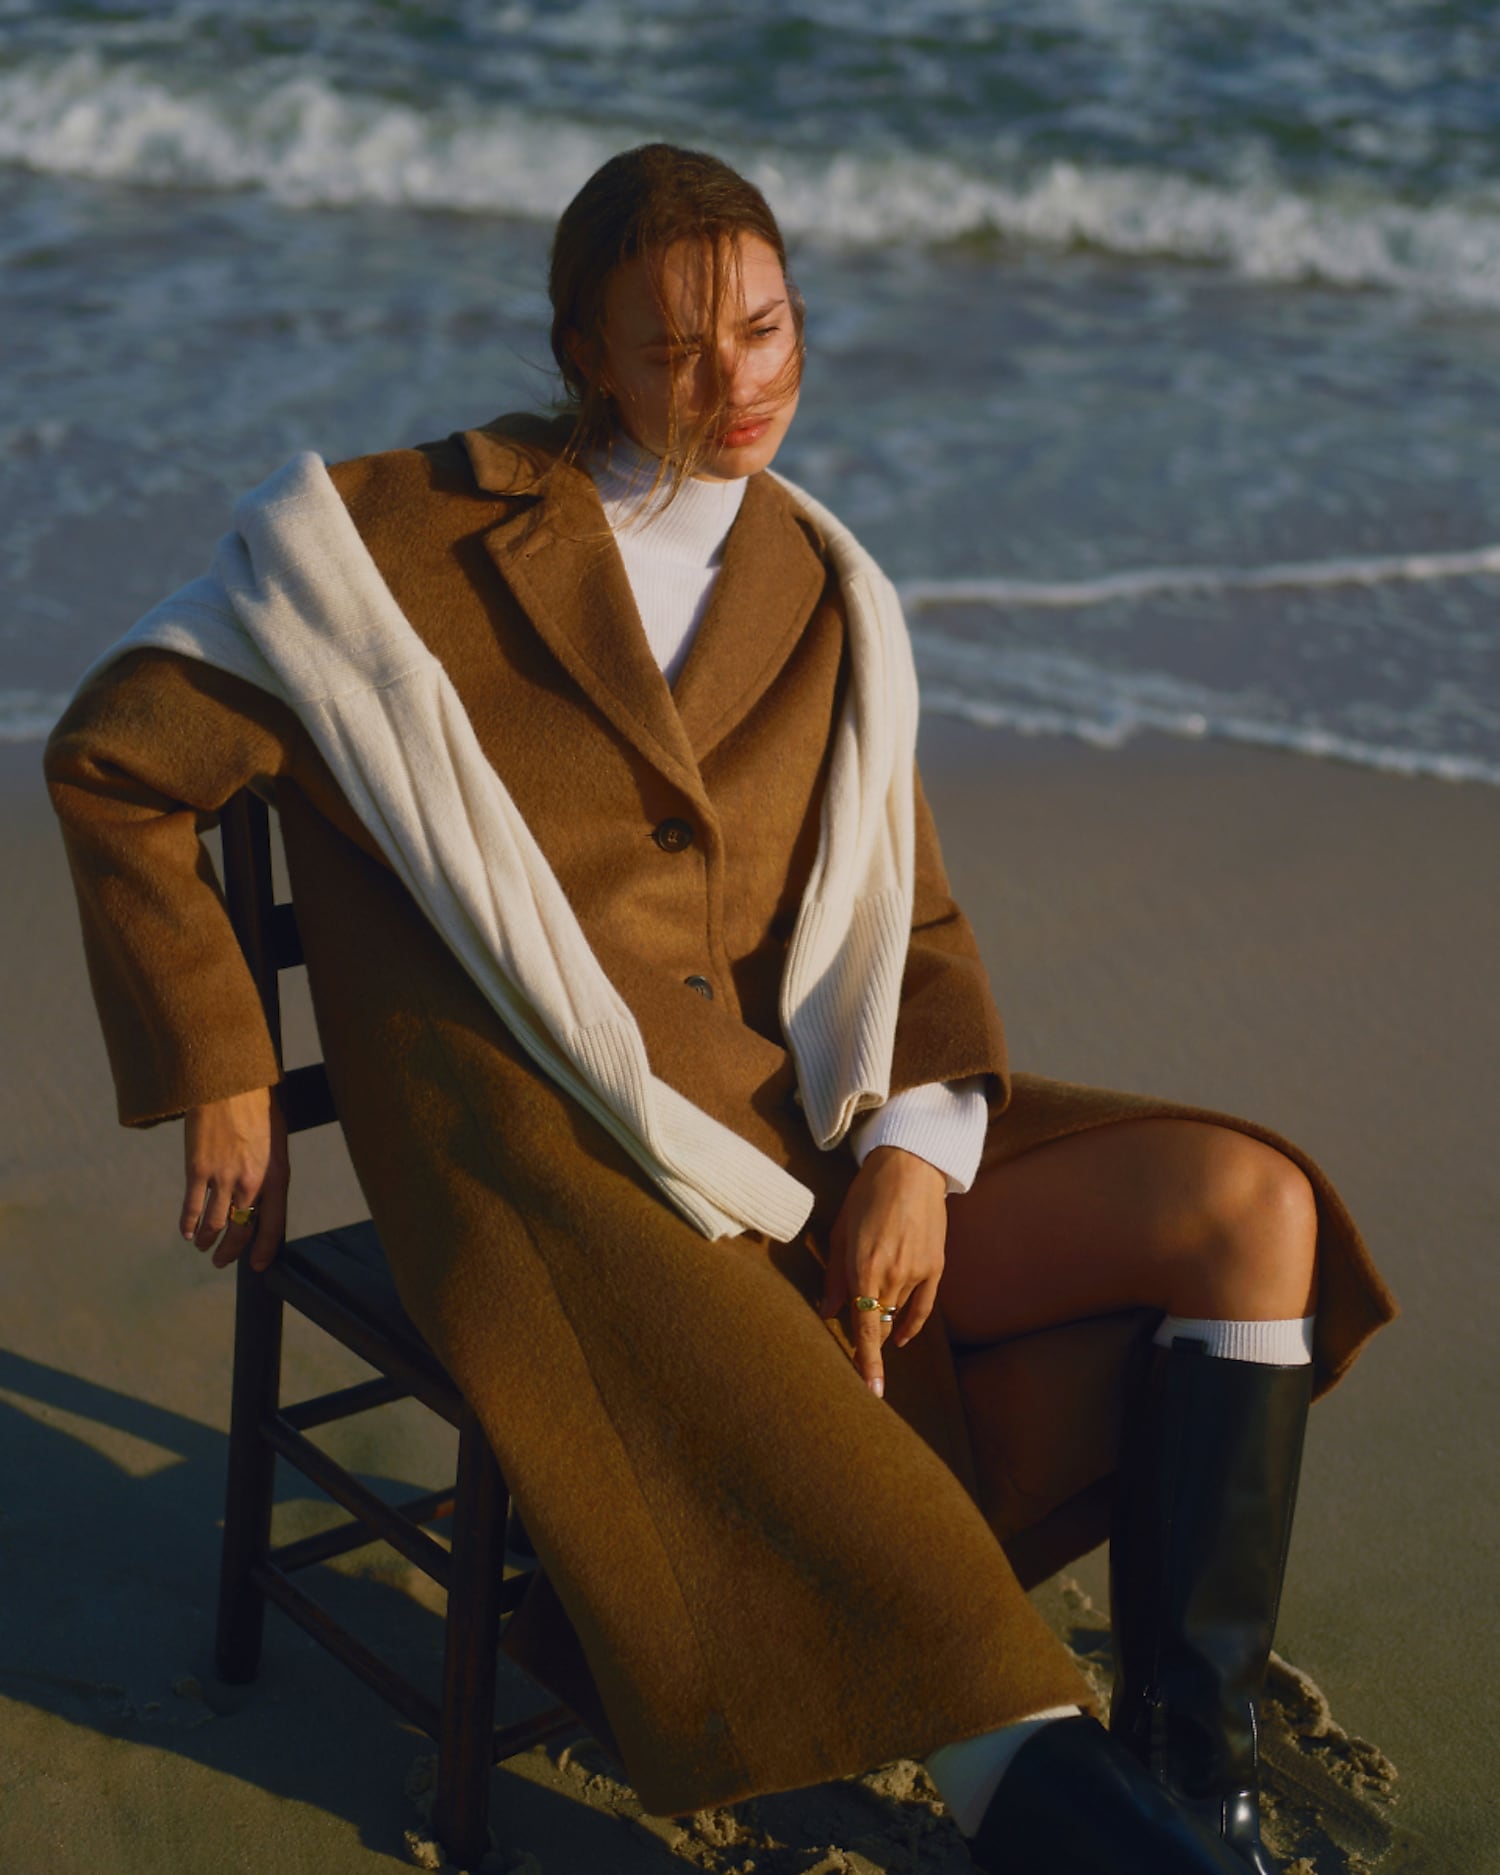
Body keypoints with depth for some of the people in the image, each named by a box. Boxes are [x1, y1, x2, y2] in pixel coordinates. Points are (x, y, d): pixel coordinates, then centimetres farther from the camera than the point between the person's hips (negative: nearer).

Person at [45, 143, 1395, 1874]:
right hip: (556, 1170, -6)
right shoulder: (433, 531, 0)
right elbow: (116, 758, 3)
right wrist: (221, 1080, 2)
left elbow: (909, 923, 15)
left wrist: (914, 1145, -5)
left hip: (789, 1142, 6)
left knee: (1250, 1205, -12)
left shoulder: (825, 598, 15)